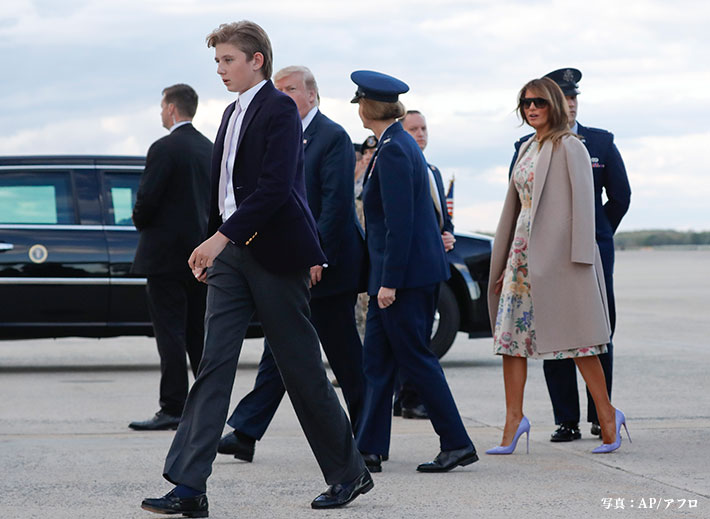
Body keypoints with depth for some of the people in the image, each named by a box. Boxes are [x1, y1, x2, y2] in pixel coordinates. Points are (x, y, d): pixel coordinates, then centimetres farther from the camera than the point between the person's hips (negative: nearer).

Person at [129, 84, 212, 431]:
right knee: (199, 334, 11)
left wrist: (140, 221, 3)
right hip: (203, 252, 8)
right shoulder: (210, 149, 11)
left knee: (170, 333, -6)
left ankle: (173, 408, -7)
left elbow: (147, 199, -16)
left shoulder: (165, 149, -13)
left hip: (168, 255, -7)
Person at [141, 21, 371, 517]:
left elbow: (275, 186, -21)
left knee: (301, 366, 1)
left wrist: (222, 236, -25)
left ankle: (350, 472, 17)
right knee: (215, 363, -2)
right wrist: (212, 248, 18)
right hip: (231, 253, 8)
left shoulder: (280, 109, -10)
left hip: (274, 252, -8)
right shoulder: (234, 113, 17)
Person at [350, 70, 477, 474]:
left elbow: (399, 223, -21)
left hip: (407, 272, -10)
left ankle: (457, 444, 3)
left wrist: (389, 282, -20)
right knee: (377, 360, 9)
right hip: (412, 271, 10)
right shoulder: (401, 144, 13)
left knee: (414, 358, -3)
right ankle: (370, 449, 11)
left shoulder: (393, 151, -17)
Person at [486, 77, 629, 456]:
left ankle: (607, 417, 7)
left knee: (576, 338, -4)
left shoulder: (569, 147, -6)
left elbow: (582, 204, -11)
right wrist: (504, 264, 19)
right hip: (523, 253, 8)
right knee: (510, 335, 1)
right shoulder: (527, 149, 17)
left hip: (557, 253, -8)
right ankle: (513, 420, 4)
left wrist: (579, 258, -17)